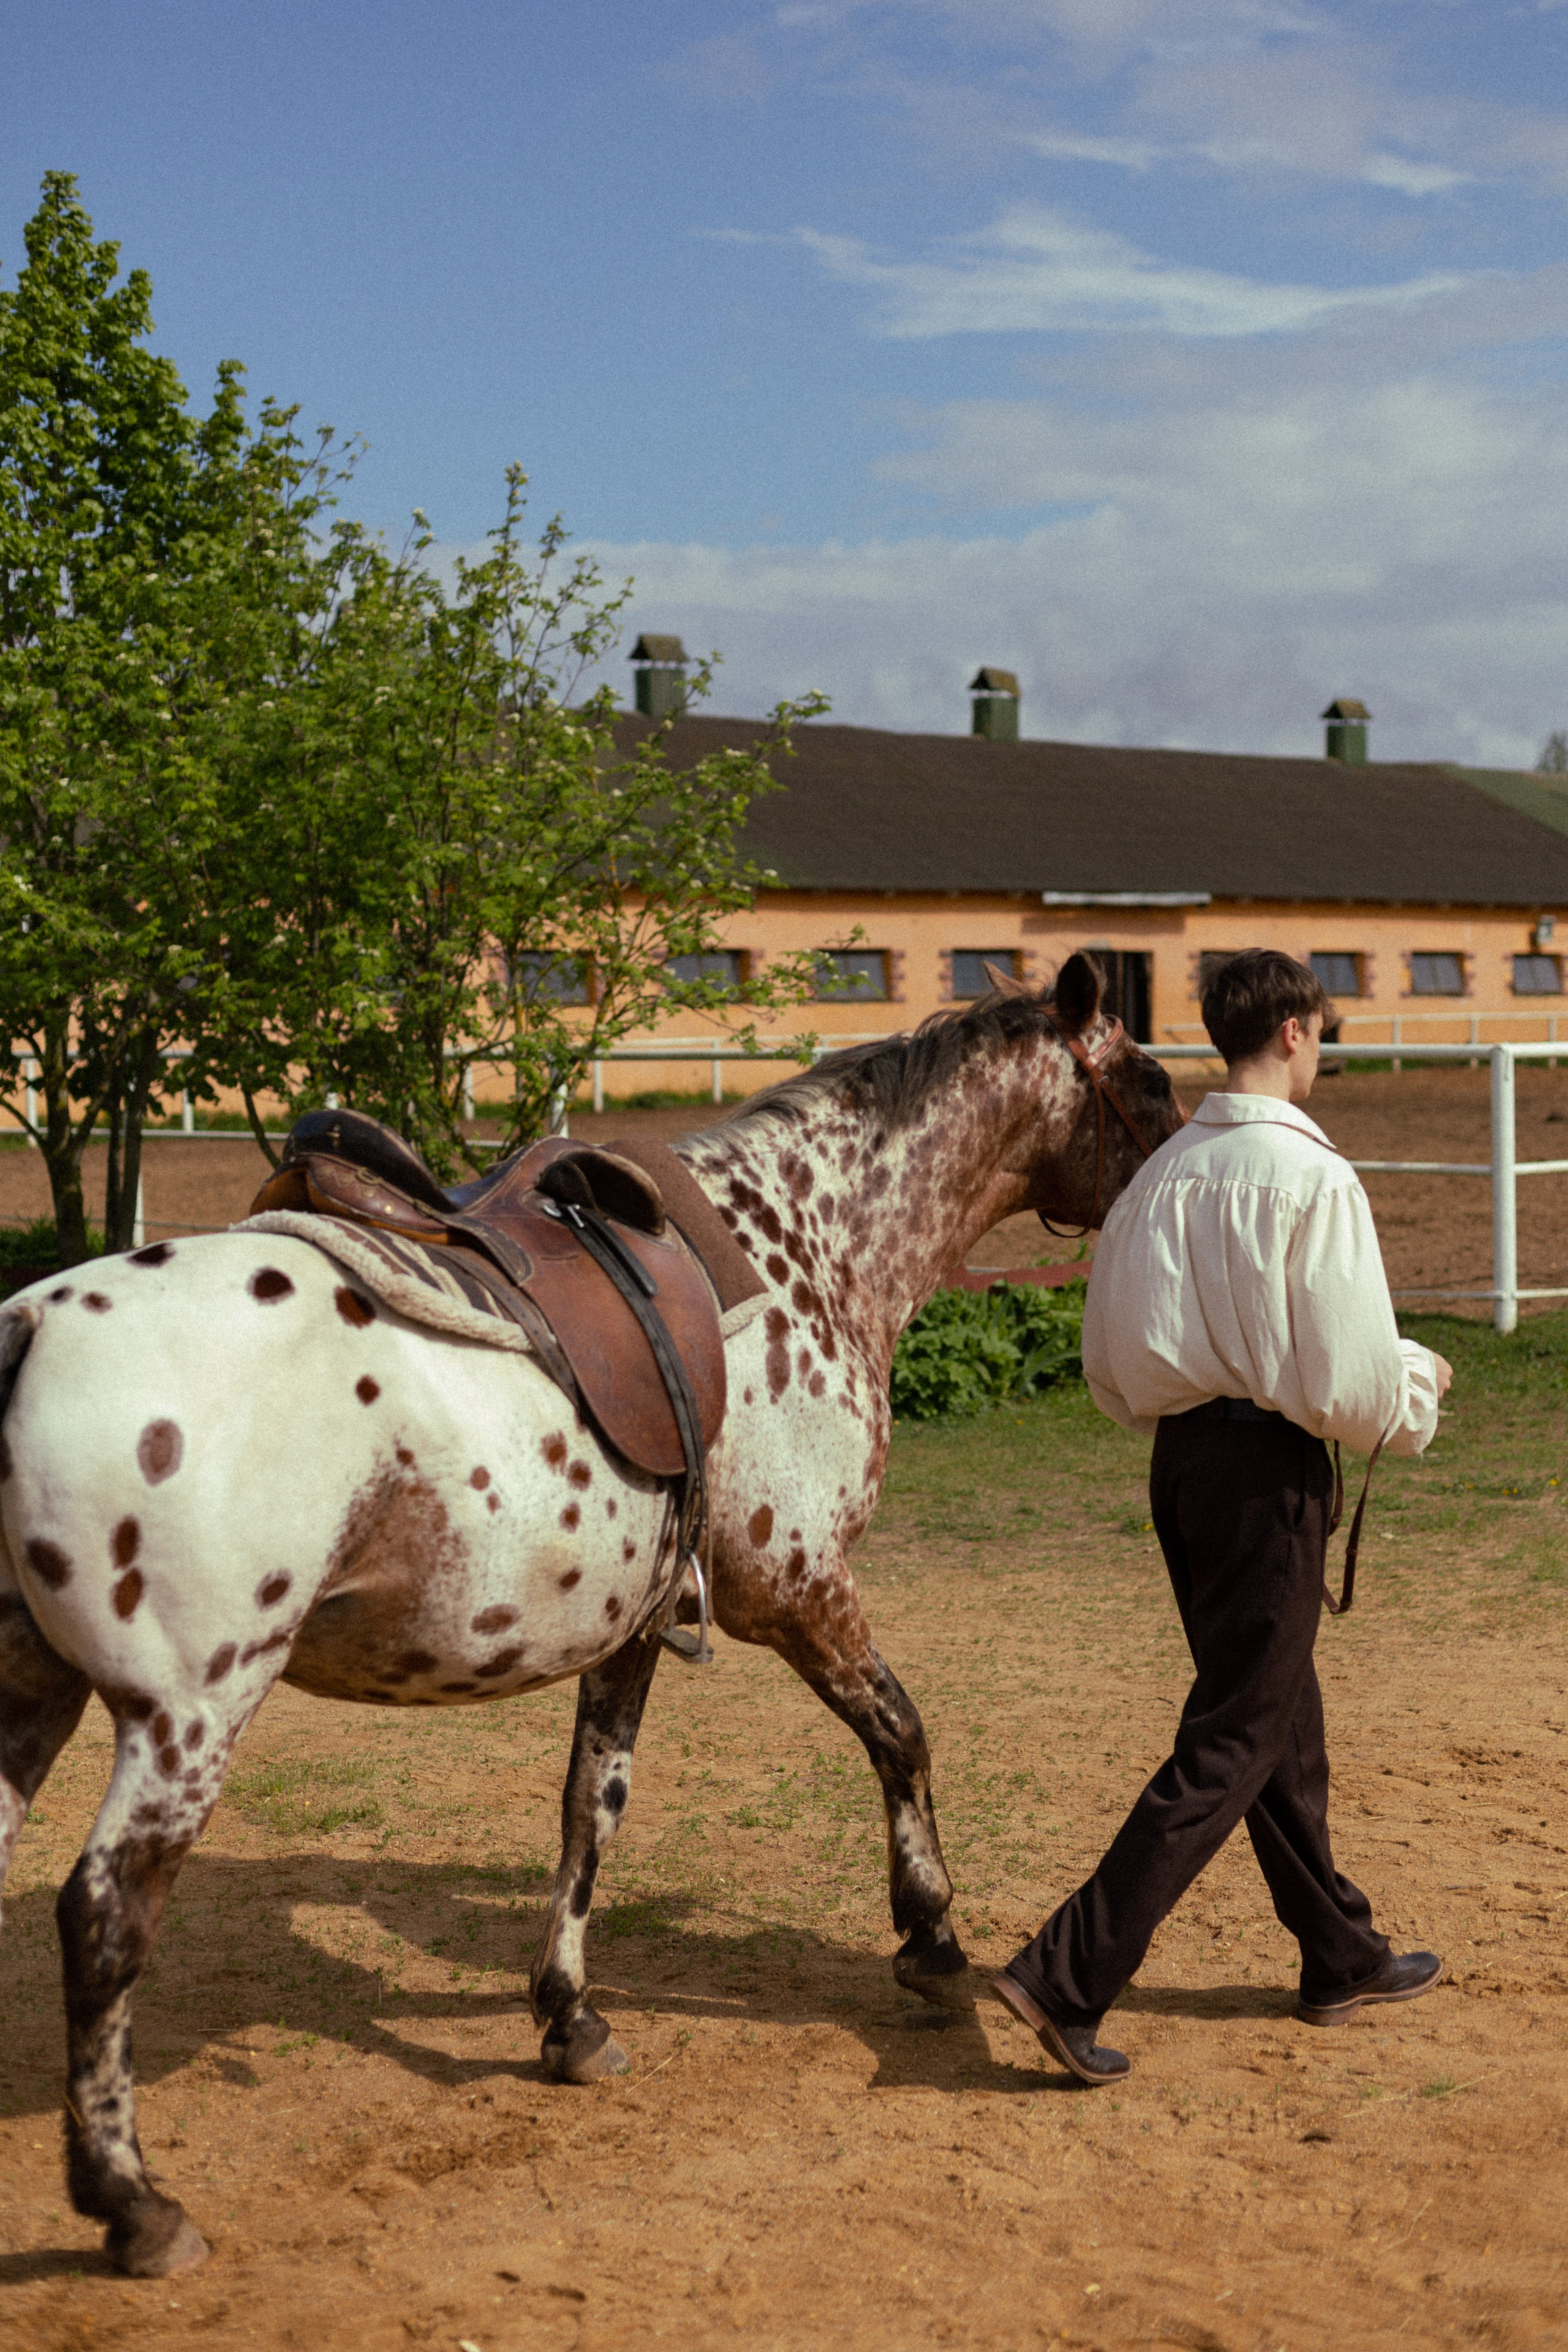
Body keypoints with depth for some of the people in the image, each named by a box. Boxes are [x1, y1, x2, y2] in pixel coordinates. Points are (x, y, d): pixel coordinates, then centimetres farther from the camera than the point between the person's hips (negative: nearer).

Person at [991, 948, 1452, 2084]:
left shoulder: (1163, 1171, 6)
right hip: (1270, 1468, -8)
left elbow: (1108, 1367, 11)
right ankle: (1071, 1973, -4)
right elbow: (1354, 1383, -17)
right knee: (1234, 1741, 0)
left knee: (1283, 1713, 20)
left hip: (1178, 1454, 8)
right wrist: (1422, 1382, 3)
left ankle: (1344, 1957, 34)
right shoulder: (1312, 1178, -16)